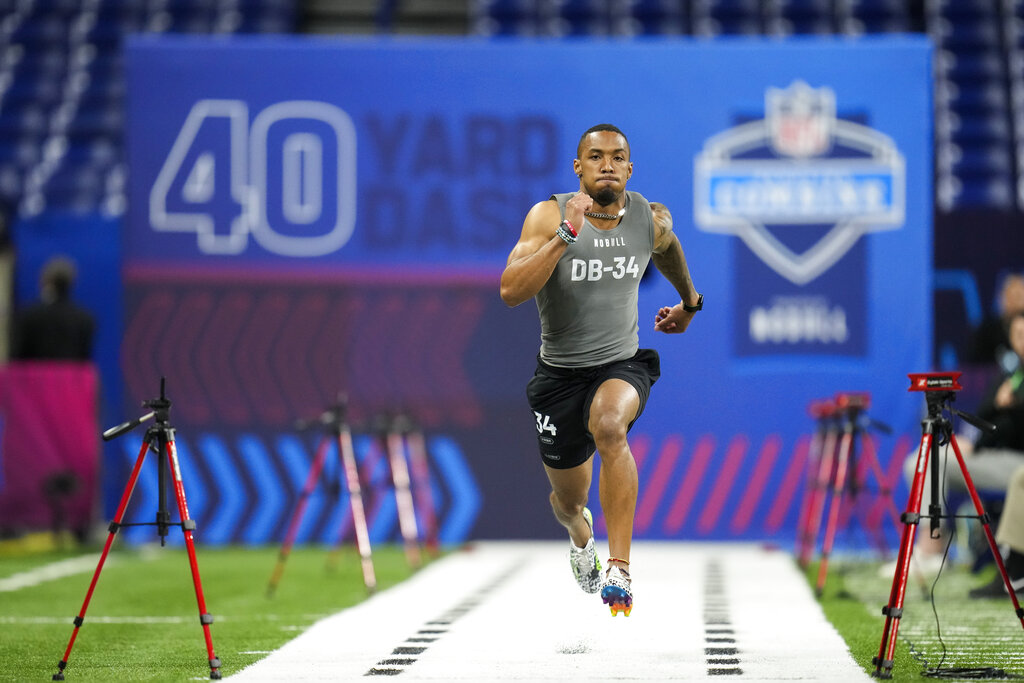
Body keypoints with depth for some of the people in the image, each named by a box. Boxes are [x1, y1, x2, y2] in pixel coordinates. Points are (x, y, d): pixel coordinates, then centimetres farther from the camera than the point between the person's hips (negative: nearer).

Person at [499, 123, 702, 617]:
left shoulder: (652, 220, -5)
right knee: (569, 500, 16)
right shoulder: (548, 216, -15)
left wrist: (689, 302, 38)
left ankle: (620, 569, -39)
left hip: (623, 366, 0)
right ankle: (580, 535, 58)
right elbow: (510, 292, -29)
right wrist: (567, 235, -36)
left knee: (608, 426, -37)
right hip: (560, 373, 0)